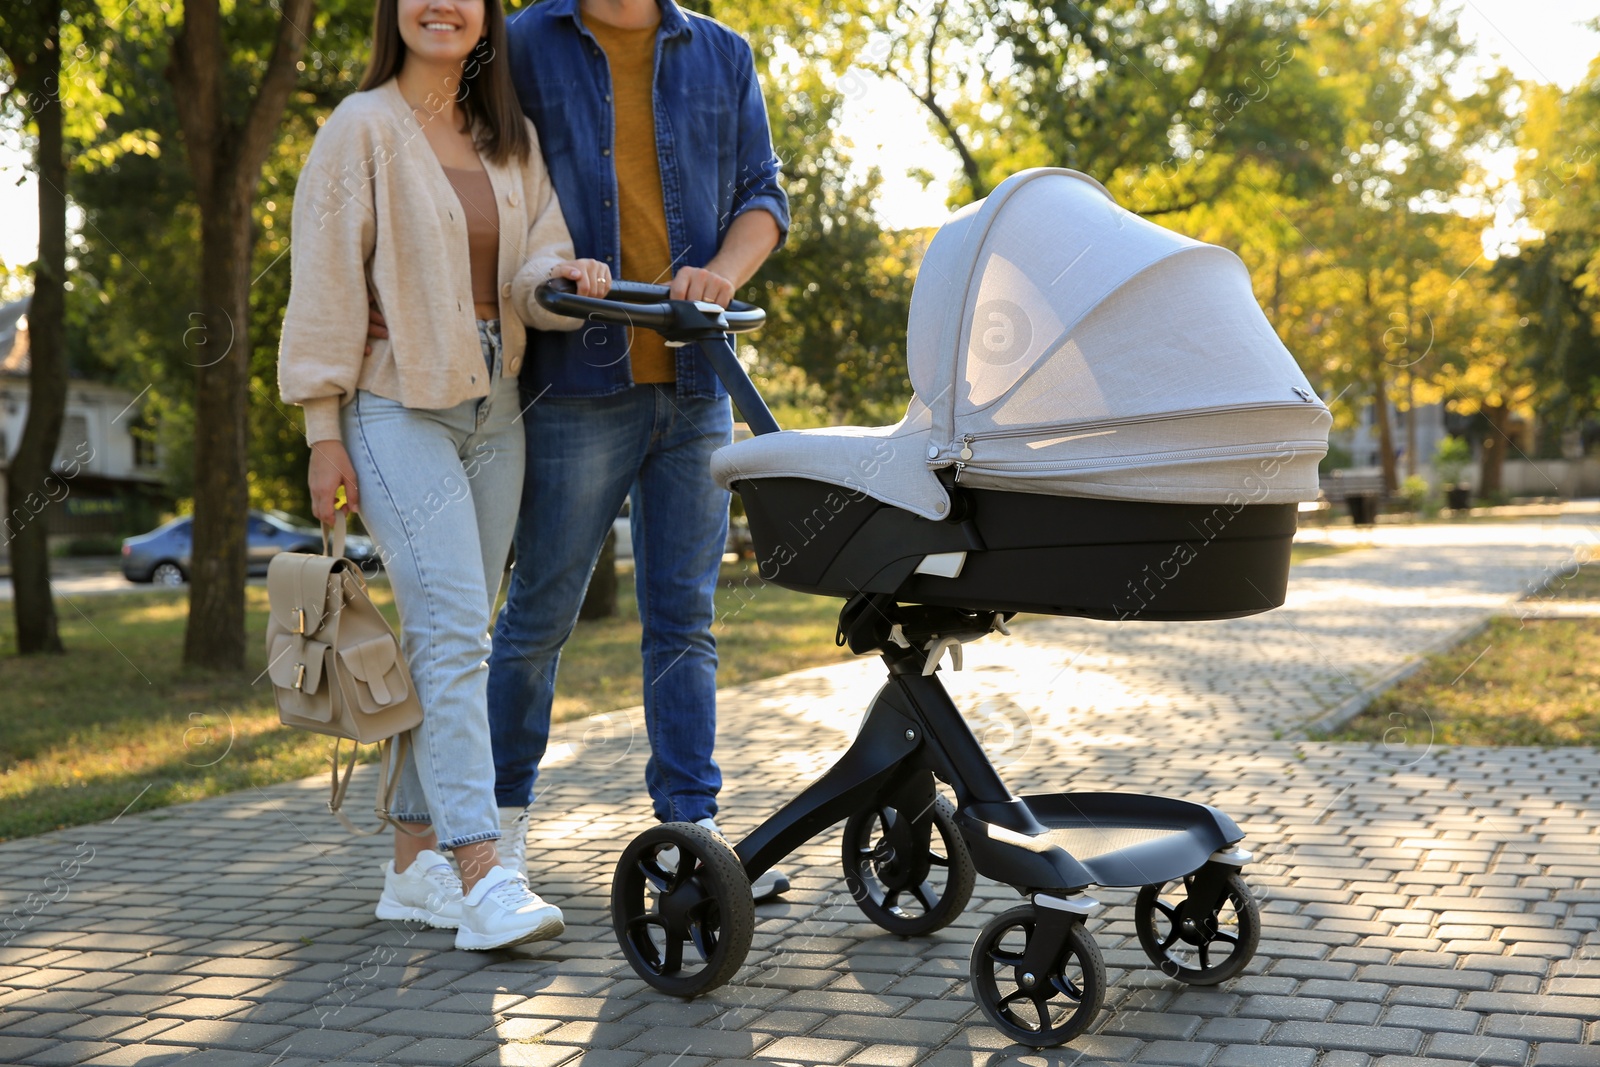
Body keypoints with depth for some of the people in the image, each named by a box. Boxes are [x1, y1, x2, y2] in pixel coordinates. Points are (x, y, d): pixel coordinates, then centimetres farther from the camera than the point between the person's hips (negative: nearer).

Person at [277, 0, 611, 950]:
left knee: (453, 639, 7)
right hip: (399, 408, -6)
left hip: (494, 411, 6)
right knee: (450, 631, -16)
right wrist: (324, 430, -10)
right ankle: (482, 878, -19)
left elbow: (530, 271, 9)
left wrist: (561, 277, -16)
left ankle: (415, 866, 15)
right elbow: (325, 284, -6)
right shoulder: (362, 129, -3)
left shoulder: (512, 140, 14)